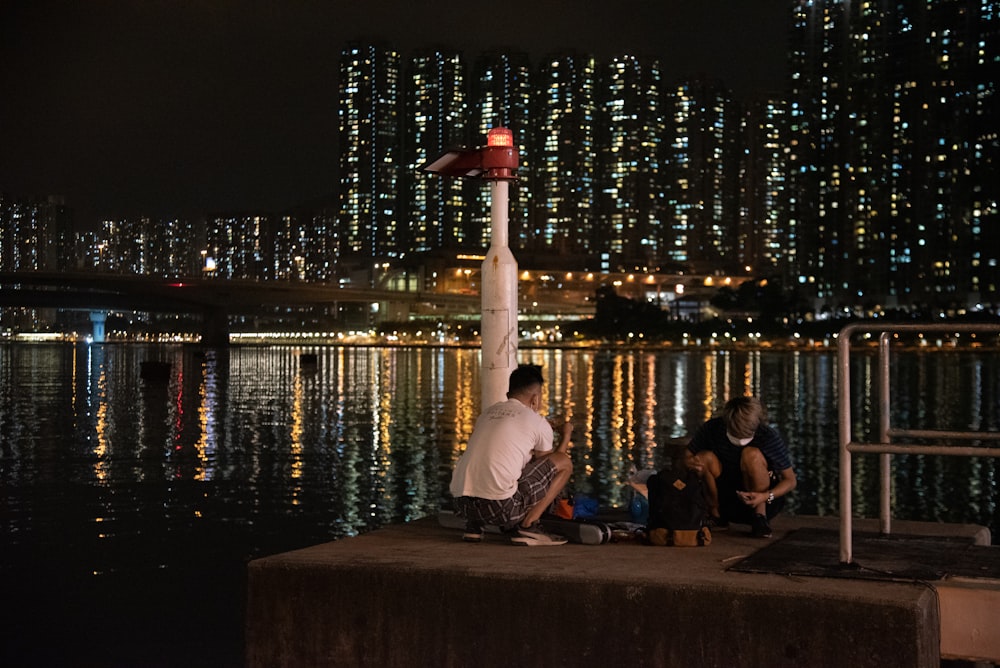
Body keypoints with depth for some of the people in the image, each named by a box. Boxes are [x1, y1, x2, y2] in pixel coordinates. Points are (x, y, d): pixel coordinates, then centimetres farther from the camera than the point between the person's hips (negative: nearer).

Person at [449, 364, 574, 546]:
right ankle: (528, 525, 0)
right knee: (564, 462, 10)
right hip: (499, 506, -6)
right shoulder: (538, 422, 6)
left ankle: (473, 525, 18)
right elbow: (551, 463, 21)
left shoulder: (488, 413, 22)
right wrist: (566, 434, 38)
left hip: (461, 504, 6)